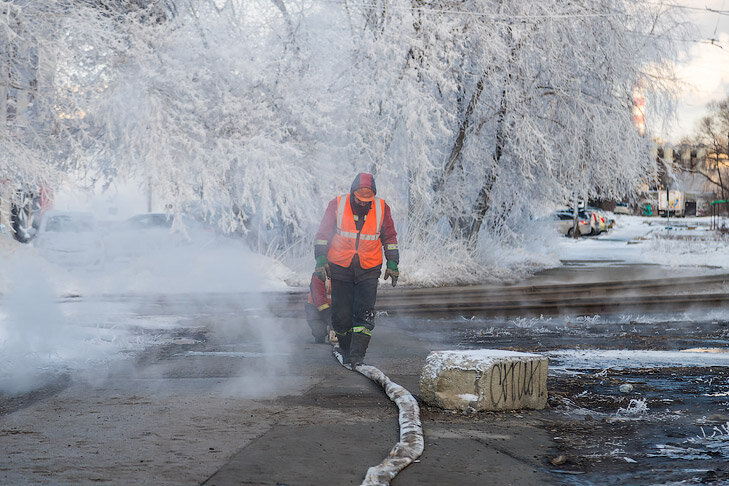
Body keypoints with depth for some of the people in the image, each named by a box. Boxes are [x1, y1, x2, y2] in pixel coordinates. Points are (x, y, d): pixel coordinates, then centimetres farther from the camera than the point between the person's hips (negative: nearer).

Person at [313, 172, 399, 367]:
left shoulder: (381, 208, -1)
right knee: (341, 315, 1)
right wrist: (321, 259, -6)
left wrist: (392, 264, 8)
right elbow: (323, 234, 3)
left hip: (368, 271, 0)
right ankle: (345, 349, 21)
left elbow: (390, 237, 12)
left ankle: (357, 354, -12)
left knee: (365, 313, -12)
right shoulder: (337, 205, -5)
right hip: (340, 269, 0)